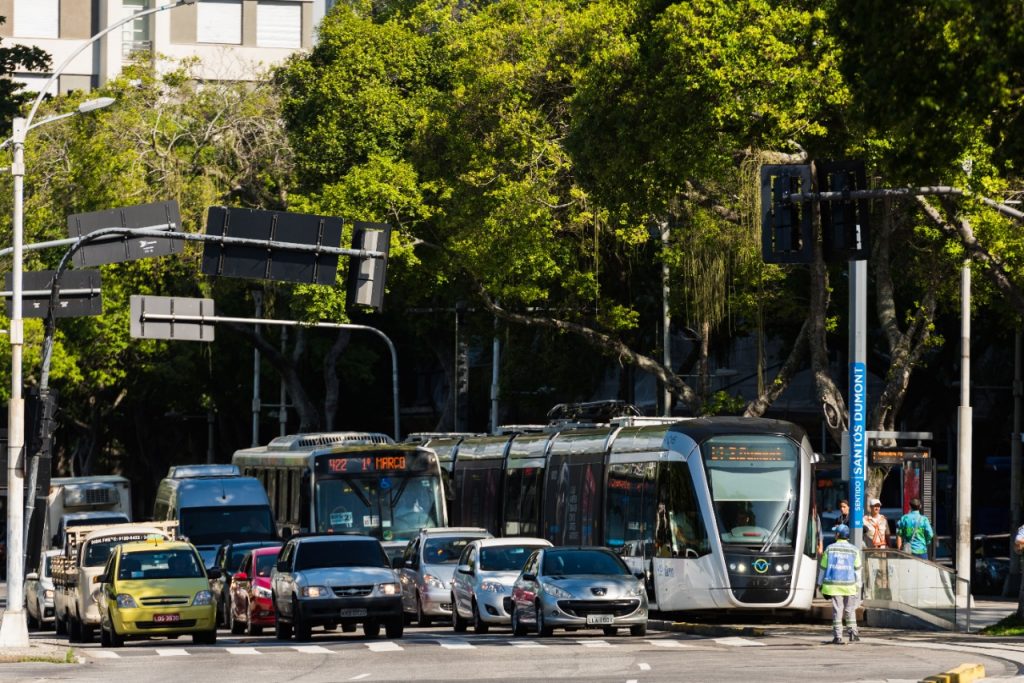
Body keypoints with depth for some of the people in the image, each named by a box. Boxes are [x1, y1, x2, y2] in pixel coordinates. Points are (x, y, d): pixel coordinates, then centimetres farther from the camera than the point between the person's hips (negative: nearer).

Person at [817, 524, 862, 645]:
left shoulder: (830, 549, 1)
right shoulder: (854, 550, 3)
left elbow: (823, 567, 5)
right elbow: (857, 570, 4)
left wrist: (820, 583, 12)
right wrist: (858, 585, 10)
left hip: (834, 585, -1)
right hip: (849, 585, 1)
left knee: (837, 610, 0)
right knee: (850, 610, 13)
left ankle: (838, 636, -3)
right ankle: (853, 632, 10)